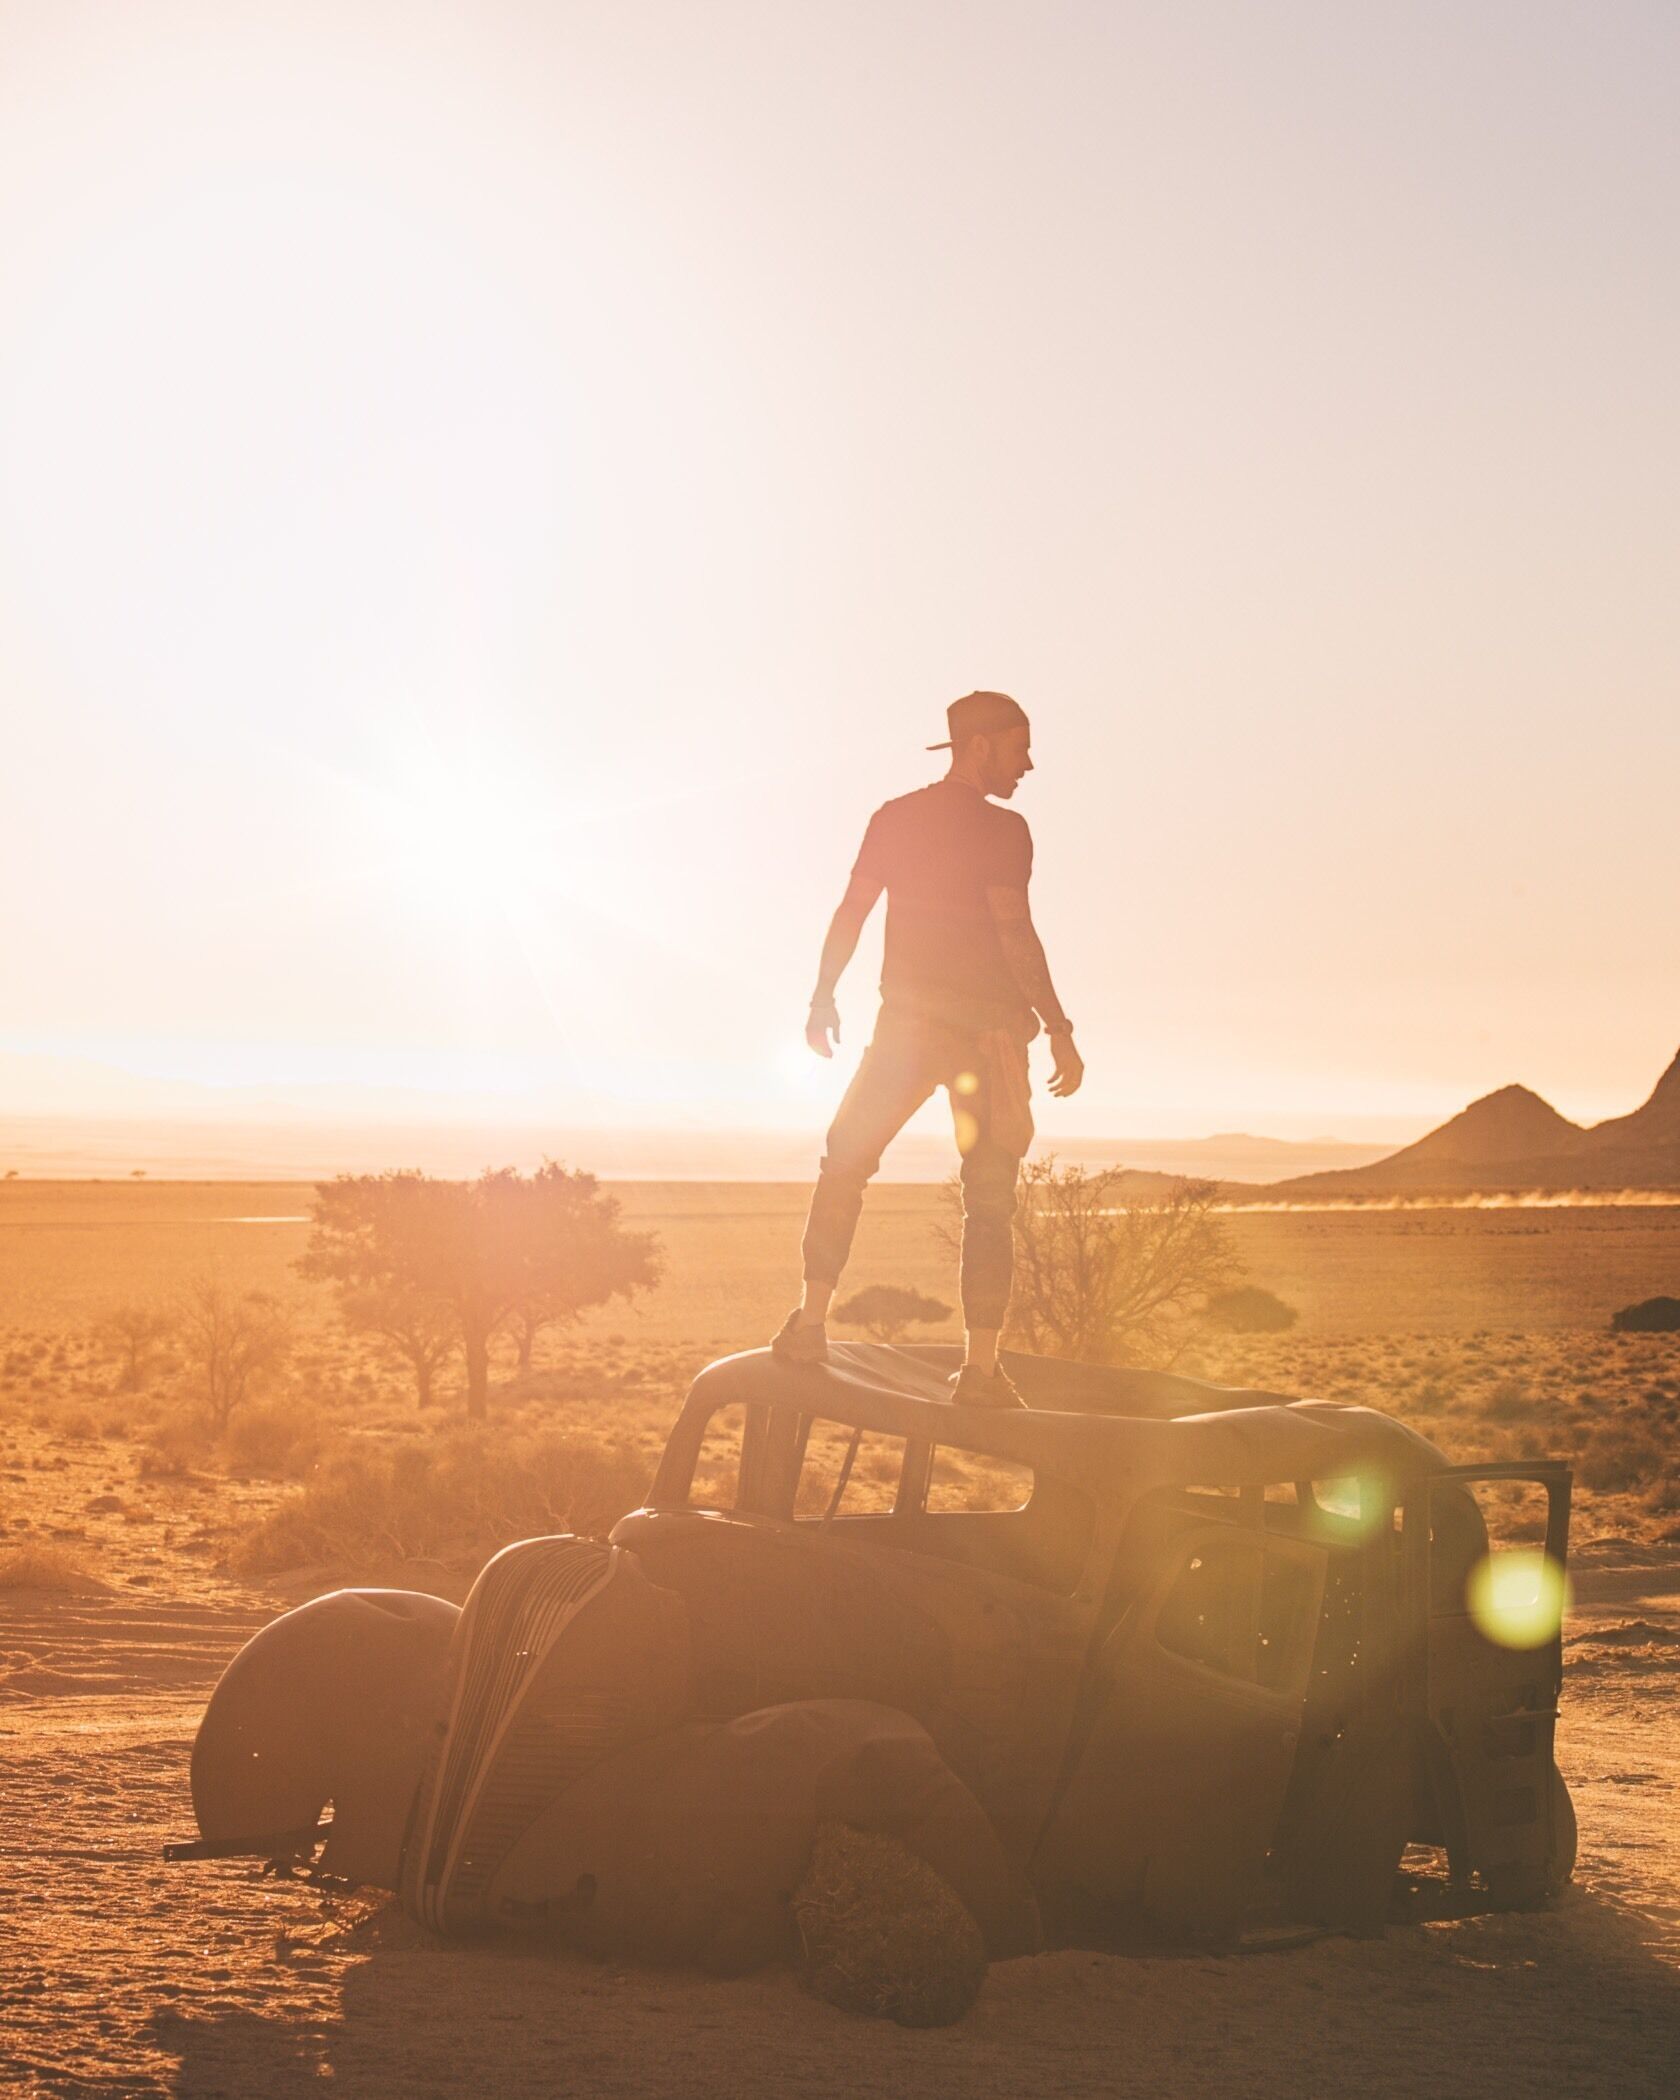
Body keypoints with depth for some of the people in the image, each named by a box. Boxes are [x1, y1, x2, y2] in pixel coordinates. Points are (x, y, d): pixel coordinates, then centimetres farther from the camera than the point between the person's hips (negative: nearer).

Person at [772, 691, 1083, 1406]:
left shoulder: (893, 818, 6)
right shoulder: (1002, 830, -8)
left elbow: (851, 912, 7)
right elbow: (1015, 933, -16)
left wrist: (823, 1000, 17)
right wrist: (1059, 1031, -14)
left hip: (908, 1025, 3)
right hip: (990, 1029, -3)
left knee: (844, 1164, 18)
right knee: (990, 1199, 3)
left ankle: (811, 1320, 8)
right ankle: (980, 1365, -1)